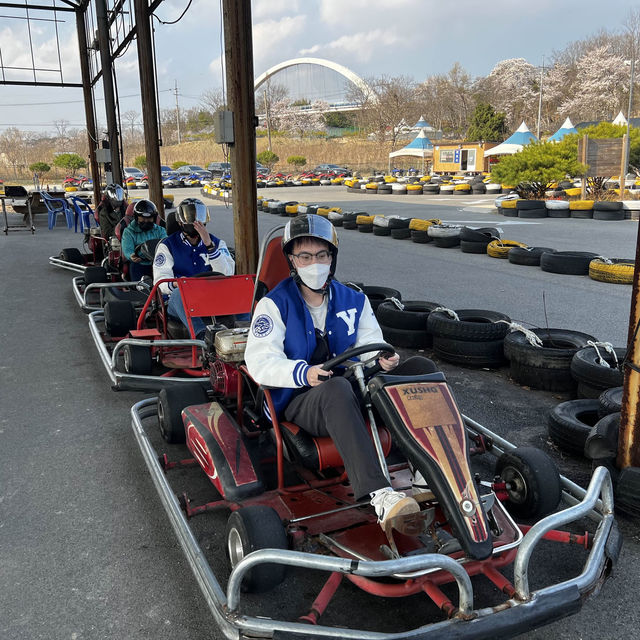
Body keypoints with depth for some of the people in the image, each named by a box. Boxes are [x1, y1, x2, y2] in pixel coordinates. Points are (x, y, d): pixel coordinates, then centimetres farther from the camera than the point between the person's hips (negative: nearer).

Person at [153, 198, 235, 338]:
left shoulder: (216, 243, 14)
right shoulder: (167, 245, 10)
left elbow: (227, 274, -4)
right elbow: (160, 280, 0)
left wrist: (209, 245, -13)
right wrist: (175, 283, -24)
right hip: (180, 300, -2)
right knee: (179, 293, -37)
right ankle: (201, 332, -59)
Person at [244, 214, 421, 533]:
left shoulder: (354, 300, 12)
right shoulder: (275, 304, -1)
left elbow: (371, 345, 11)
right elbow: (259, 362, -11)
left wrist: (383, 359, -15)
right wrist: (303, 373, -29)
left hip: (351, 398, 5)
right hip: (299, 400, -4)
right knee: (337, 388, -40)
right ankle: (379, 495, -49)